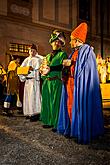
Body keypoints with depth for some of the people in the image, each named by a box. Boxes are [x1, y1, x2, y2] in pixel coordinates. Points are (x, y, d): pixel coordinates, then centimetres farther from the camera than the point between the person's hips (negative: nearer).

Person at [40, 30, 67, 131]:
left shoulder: (63, 54, 2)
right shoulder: (48, 56, 21)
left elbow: (62, 66, -12)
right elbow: (43, 67, 25)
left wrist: (50, 68, -13)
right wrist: (43, 70, 5)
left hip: (56, 82, -6)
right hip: (47, 82, 7)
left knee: (55, 102, -5)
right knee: (47, 101, 9)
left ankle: (57, 124, 5)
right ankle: (49, 122, 21)